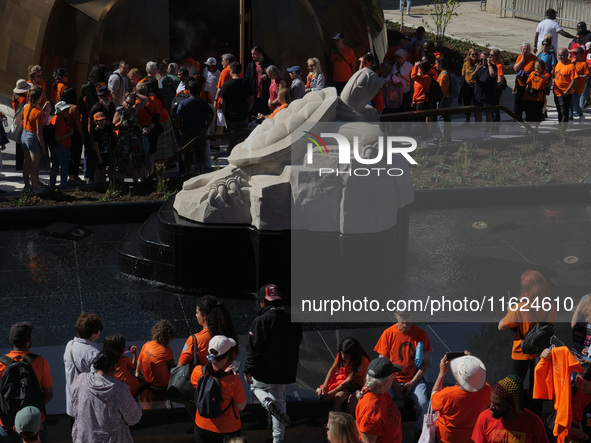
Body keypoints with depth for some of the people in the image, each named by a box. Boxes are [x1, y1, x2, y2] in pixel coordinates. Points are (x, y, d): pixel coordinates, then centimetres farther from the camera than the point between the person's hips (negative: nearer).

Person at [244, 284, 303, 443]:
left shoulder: (261, 321, -18)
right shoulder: (293, 321, 0)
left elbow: (254, 349, -18)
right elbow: (296, 345, 13)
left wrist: (248, 370, -9)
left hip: (264, 370, -4)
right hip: (284, 371, 4)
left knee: (256, 386, 26)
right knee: (280, 399, 19)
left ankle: (269, 402, -7)